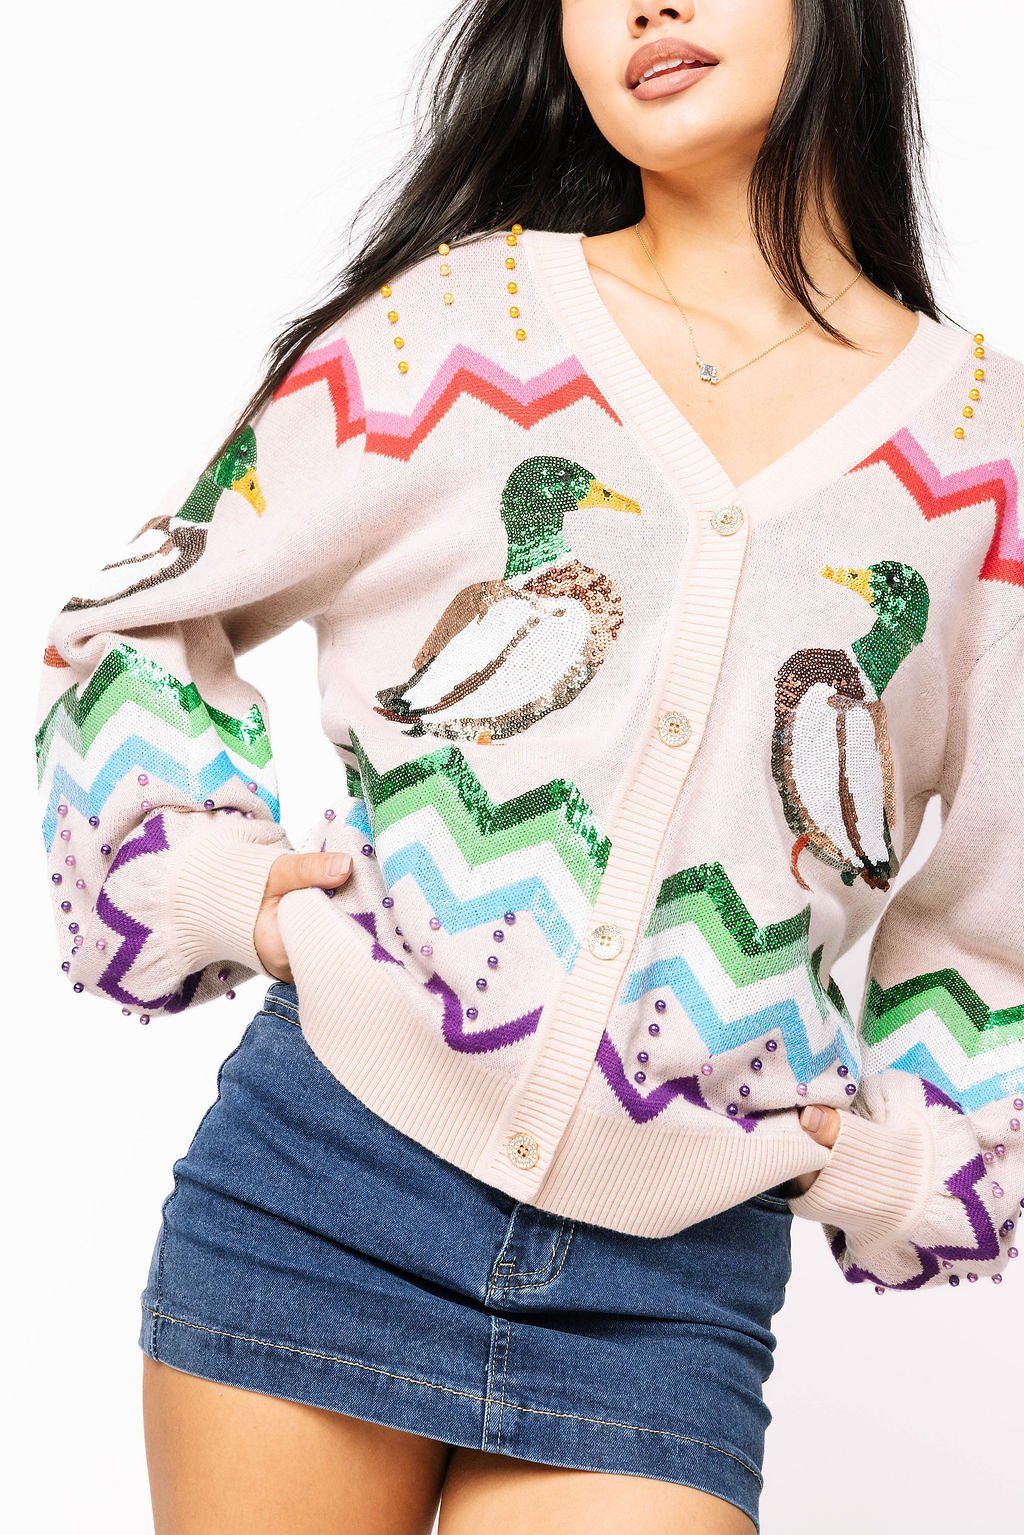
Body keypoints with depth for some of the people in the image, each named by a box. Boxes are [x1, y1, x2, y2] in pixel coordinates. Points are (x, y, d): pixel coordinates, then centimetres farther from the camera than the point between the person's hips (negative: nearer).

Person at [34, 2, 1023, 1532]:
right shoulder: (460, 315, 1)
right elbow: (129, 621, 11)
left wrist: (901, 1159, 6)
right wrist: (209, 873, -1)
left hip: (671, 1287, 1)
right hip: (325, 1176, 0)